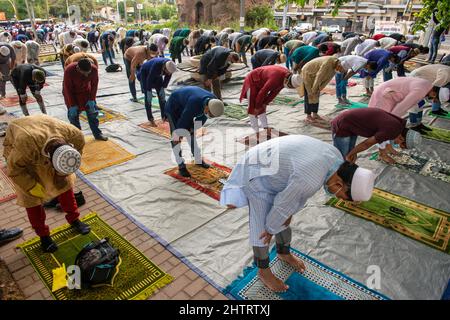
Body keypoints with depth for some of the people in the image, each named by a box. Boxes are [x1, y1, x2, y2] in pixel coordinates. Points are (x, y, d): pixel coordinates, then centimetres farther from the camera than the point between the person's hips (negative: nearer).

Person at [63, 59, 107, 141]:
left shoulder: (94, 69, -28)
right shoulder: (69, 71, -34)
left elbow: (94, 85, -11)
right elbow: (68, 89, -22)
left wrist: (92, 99, -14)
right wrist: (73, 105, -20)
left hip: (86, 92, 3)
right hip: (72, 93, -2)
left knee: (93, 111, 2)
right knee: (73, 114, -2)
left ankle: (97, 134, 14)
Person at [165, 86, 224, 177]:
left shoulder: (214, 101, -20)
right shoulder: (194, 104, -42)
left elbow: (203, 116, -4)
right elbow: (183, 119, -31)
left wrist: (194, 128, -2)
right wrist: (177, 135, -18)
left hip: (186, 106, 7)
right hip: (174, 108, -7)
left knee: (193, 134, 7)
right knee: (176, 137, -11)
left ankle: (198, 160, 20)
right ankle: (181, 166, -5)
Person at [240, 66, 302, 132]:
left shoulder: (287, 75, -12)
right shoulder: (276, 79, -39)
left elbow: (275, 91, -3)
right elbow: (263, 92, -32)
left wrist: (265, 103, -3)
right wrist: (257, 107, -20)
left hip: (261, 83, 9)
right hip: (252, 81, -9)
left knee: (262, 106, 10)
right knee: (253, 107, -7)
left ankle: (265, 127, 16)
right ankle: (256, 131, -4)